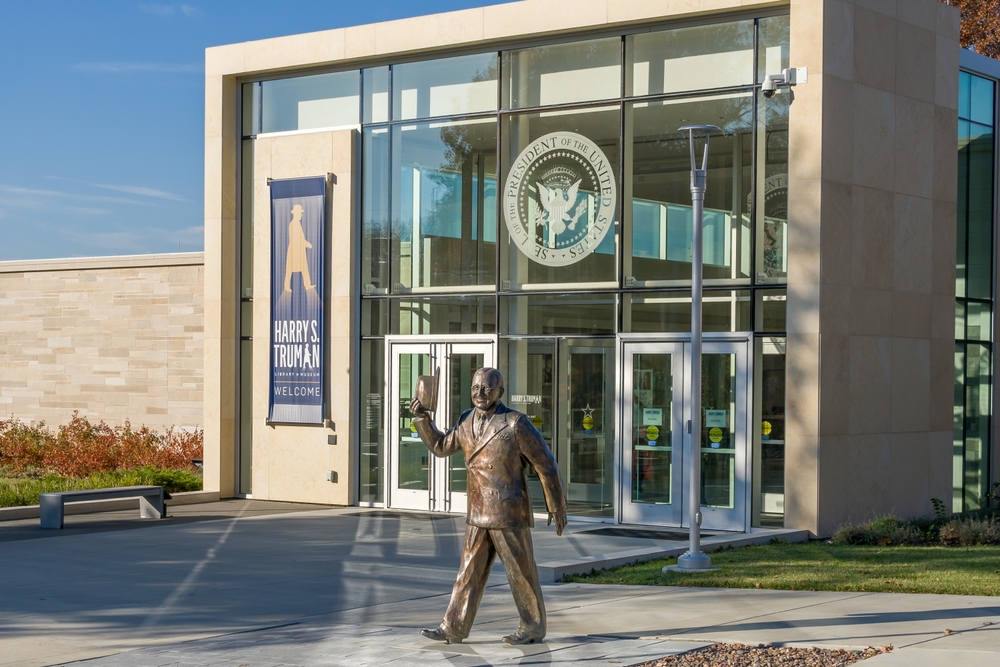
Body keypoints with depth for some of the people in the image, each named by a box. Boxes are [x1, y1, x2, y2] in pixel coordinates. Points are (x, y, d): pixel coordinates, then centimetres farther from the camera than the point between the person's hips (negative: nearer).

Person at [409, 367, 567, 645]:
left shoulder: (516, 423, -14)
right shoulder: (467, 421, 5)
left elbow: (545, 465, -9)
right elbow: (441, 447, 20)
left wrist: (556, 507, -7)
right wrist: (422, 418, 6)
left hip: (510, 514, -6)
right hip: (478, 516, 6)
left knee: (521, 573, 4)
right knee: (470, 572, 8)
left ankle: (533, 628, 18)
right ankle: (453, 628, 11)